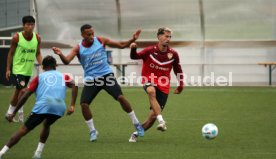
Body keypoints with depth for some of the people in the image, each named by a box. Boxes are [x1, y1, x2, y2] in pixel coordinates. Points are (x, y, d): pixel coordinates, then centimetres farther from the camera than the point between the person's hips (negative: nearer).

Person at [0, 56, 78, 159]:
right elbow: (74, 86, 8)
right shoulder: (63, 76, 28)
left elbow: (25, 95, 14)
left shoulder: (39, 77, 23)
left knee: (23, 130, 5)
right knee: (46, 125, 32)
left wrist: (13, 113, 16)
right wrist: (72, 106, 4)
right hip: (59, 108, 2)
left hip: (42, 106, -2)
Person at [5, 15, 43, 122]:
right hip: (18, 69, -5)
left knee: (18, 91, 15)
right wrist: (8, 69, -4)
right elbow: (11, 53, -4)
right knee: (22, 89, -17)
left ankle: (10, 112, 28)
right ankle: (20, 113, -4)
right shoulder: (17, 37, -13)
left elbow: (38, 54, 8)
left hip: (29, 70, 5)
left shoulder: (37, 38, -2)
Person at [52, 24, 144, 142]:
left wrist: (133, 40, -9)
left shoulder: (101, 41, -1)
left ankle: (136, 124, 2)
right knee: (84, 104, -13)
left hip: (106, 75, -1)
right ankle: (92, 131, 6)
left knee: (121, 97, -14)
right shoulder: (78, 48, -4)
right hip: (91, 79, 1)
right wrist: (60, 54, -39)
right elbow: (66, 61, -17)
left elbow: (121, 45, 6)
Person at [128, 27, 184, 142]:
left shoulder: (173, 54, 0)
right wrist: (133, 49, -18)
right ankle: (161, 121, -47)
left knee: (153, 115, -6)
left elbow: (178, 70, 14)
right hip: (149, 80, -2)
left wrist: (180, 85, 12)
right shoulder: (150, 51, -5)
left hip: (163, 86, 2)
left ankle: (137, 133, 17)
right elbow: (134, 57, 3)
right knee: (151, 91, -41)